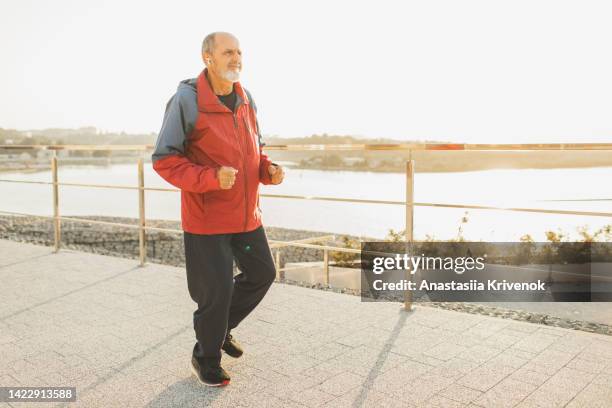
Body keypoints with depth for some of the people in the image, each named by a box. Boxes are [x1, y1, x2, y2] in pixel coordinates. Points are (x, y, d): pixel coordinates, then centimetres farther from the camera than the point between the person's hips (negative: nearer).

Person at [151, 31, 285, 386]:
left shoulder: (246, 100, 6)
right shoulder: (186, 100, -15)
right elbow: (164, 159, -15)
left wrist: (269, 169, -4)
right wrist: (211, 177, -28)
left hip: (246, 214, 7)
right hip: (206, 217, -7)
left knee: (262, 274, 17)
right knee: (216, 291, 1)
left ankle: (221, 327, 41)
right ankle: (206, 359, 28)